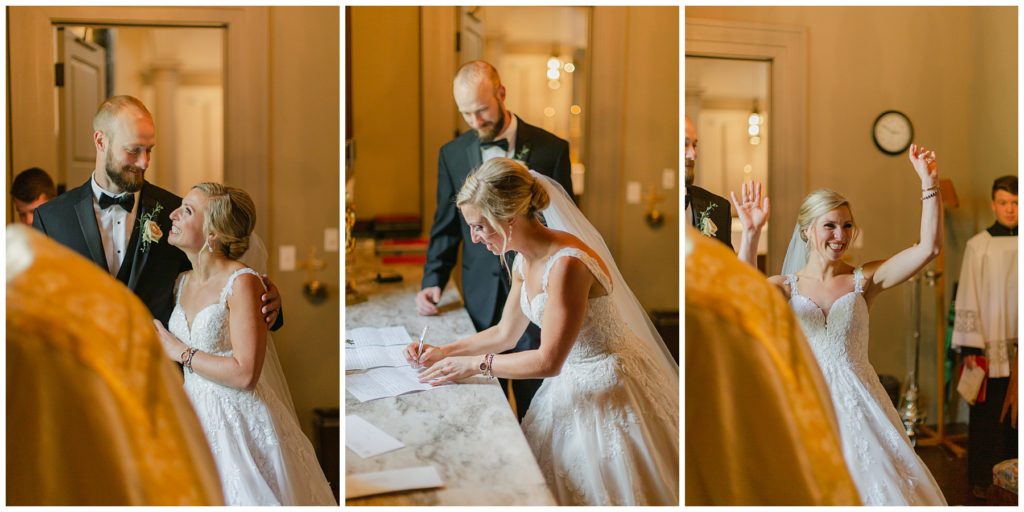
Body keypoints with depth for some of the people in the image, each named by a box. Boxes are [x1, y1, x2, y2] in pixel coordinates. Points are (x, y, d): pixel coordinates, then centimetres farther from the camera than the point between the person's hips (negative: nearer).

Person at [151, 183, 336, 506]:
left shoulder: (242, 282, -15)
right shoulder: (182, 282, 8)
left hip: (239, 421, -7)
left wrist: (181, 353, -12)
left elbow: (245, 374, -21)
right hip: (197, 416, 7)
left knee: (243, 496, 2)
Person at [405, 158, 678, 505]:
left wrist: (474, 364, -19)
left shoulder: (566, 263, -30)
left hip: (609, 387, -8)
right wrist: (445, 352, 3)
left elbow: (547, 362, -27)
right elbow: (505, 334, 11)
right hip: (571, 382, 8)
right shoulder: (524, 261, -1)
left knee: (598, 493, 8)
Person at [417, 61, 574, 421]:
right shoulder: (452, 154, 3)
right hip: (479, 301, 2)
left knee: (536, 409, 7)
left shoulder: (550, 149, -4)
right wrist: (433, 281, -4)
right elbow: (446, 226, 9)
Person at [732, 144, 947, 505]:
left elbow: (929, 248, -10)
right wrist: (751, 234, -34)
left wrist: (929, 184, -16)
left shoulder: (864, 279, 0)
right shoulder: (785, 285, -1)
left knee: (877, 482, 3)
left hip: (858, 401, 1)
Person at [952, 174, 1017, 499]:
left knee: (1014, 414, 7)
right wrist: (970, 348, -8)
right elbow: (967, 300, -4)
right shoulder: (978, 245, -3)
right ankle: (981, 479, 15)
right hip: (990, 347, -2)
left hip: (1018, 350, 2)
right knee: (987, 415, 3)